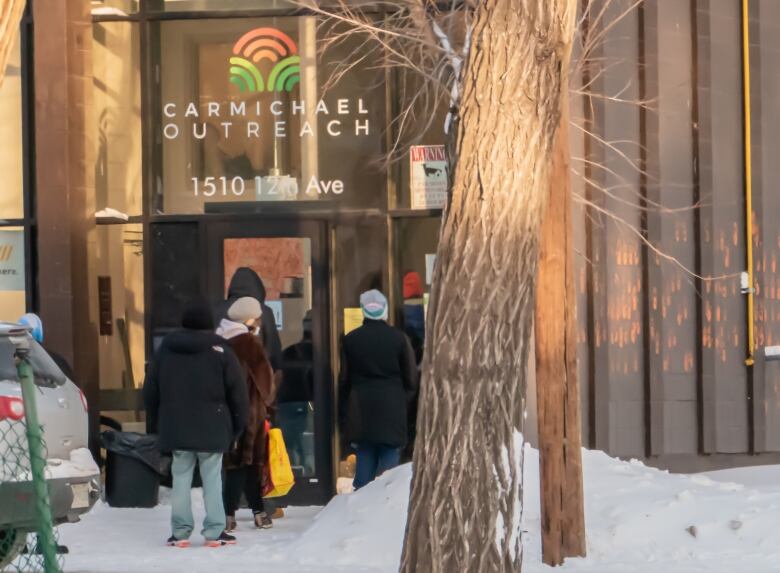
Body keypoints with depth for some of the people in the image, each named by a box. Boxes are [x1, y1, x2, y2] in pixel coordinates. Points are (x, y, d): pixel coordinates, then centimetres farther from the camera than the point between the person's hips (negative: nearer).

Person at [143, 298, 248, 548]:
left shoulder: (166, 348, 5)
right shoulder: (219, 350, -5)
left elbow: (151, 389, 12)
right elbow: (237, 390, -4)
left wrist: (153, 423, 20)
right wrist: (239, 422, 7)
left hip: (176, 428, 3)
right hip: (212, 430, -3)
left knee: (181, 478, 6)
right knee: (212, 479, 1)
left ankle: (180, 532, 5)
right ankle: (214, 532, 0)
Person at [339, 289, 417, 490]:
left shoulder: (350, 339, 1)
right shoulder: (399, 338, -4)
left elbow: (344, 380, 5)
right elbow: (411, 379, 0)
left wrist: (344, 415, 12)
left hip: (360, 411, 2)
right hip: (392, 410, -2)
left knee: (365, 460, 7)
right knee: (390, 460, 1)